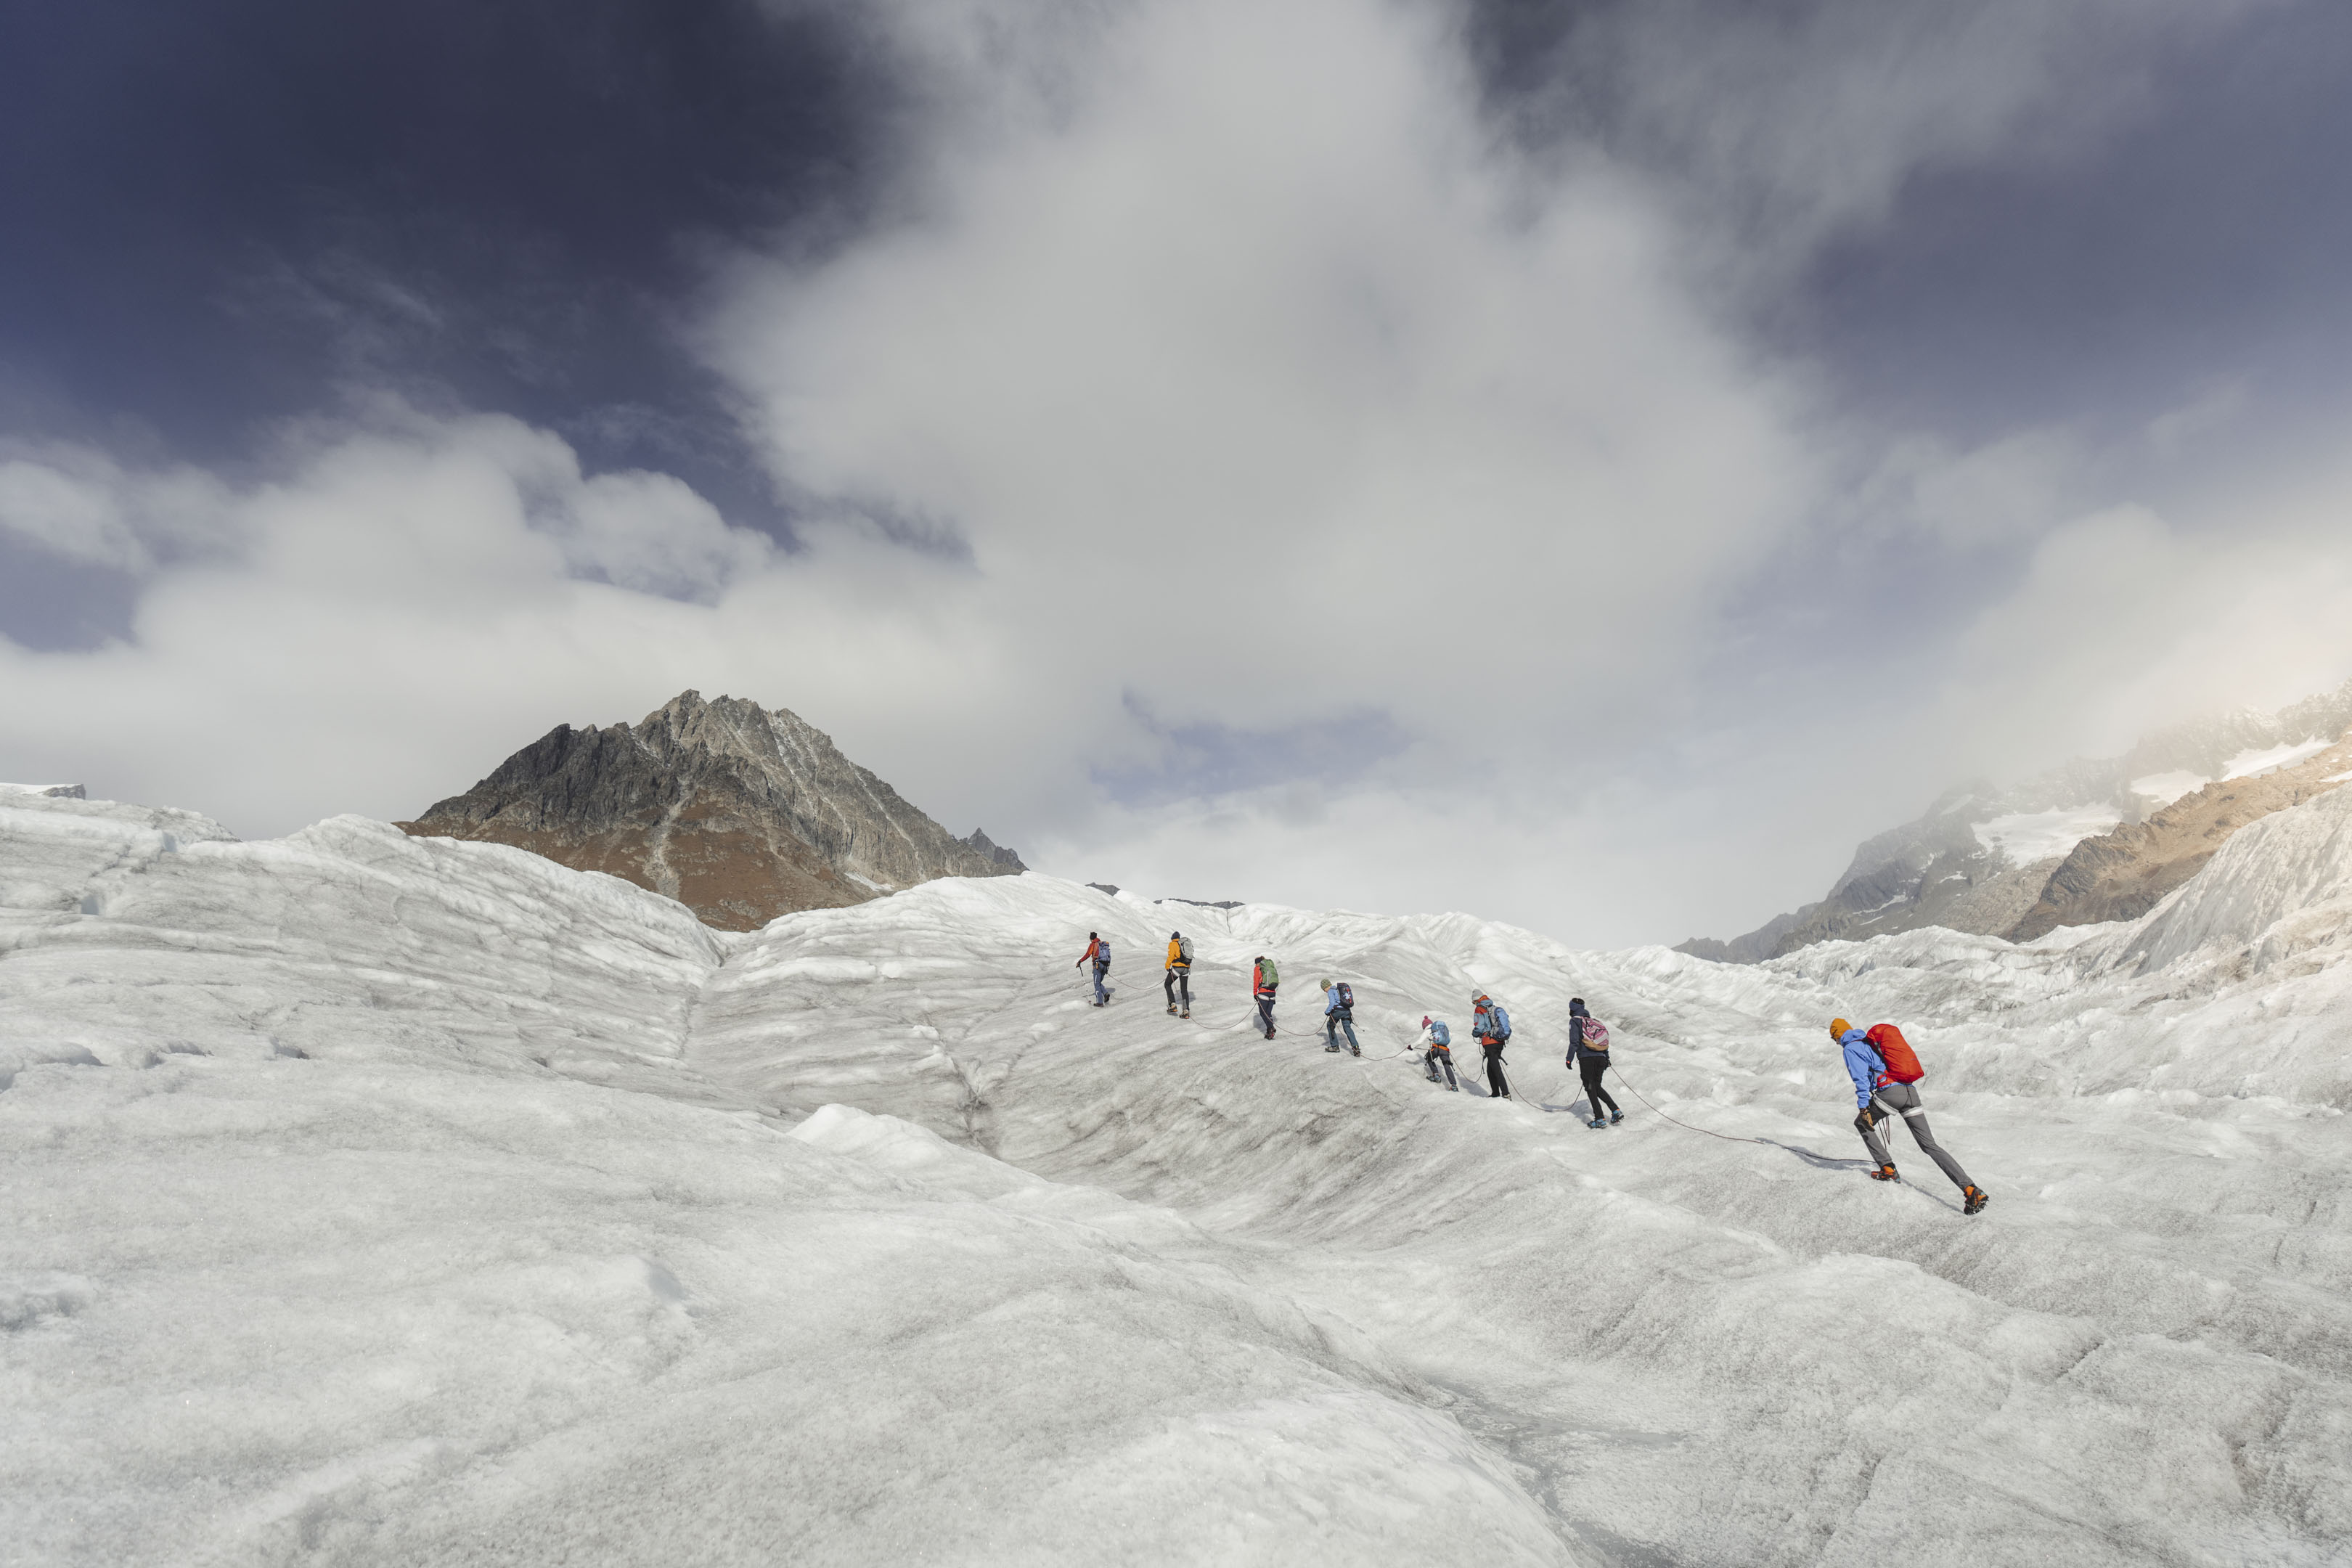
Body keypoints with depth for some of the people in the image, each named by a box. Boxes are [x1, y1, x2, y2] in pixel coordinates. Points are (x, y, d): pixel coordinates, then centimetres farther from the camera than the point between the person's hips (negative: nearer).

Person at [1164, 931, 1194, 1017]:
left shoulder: (1173, 944, -2)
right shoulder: (1186, 943, 18)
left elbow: (1171, 956, -14)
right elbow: (1189, 957, 17)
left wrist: (1167, 965, -6)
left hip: (1177, 967, -6)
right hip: (1186, 968, 6)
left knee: (1167, 984, 13)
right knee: (1184, 989, 10)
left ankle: (1172, 1005, 0)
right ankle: (1186, 1010, 0)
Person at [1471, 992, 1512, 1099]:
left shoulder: (1479, 1010, -6)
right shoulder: (1496, 1008, 15)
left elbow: (1479, 1028, -14)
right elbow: (1507, 1025, 18)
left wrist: (1474, 1033, 7)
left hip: (1490, 1043, -7)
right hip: (1501, 1042, 7)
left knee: (1496, 1069, -9)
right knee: (1490, 1069, 17)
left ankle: (1506, 1094, -18)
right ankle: (1495, 1094, 19)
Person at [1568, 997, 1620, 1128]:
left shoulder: (1575, 1021, -1)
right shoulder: (1594, 1020, 19)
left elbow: (1574, 1041, -12)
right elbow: (1604, 1040, 19)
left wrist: (1569, 1058, -10)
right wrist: (1607, 1058, 23)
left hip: (1586, 1058, -6)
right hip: (1601, 1058, 6)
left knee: (1590, 1088, 0)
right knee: (1597, 1086, 18)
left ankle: (1600, 1119, -4)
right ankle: (1616, 1111, 5)